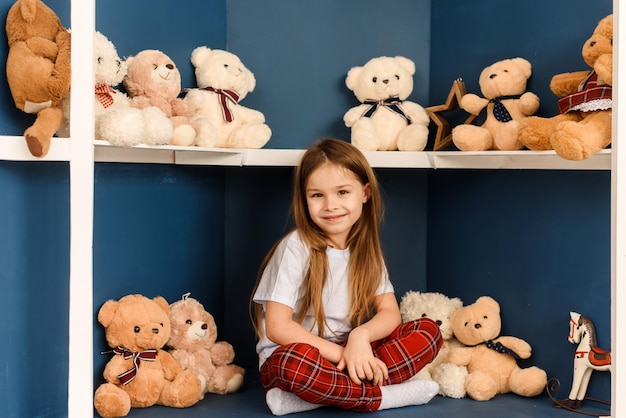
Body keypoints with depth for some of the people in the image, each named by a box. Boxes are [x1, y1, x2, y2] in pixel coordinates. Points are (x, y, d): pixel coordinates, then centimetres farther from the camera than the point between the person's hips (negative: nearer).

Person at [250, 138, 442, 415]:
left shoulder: (366, 249, 5)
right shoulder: (296, 247, -12)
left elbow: (390, 312, -3)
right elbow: (277, 327, -17)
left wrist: (360, 336, -25)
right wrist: (342, 353, -22)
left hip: (352, 354, 6)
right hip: (290, 360, -5)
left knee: (428, 331, -12)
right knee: (296, 361, -40)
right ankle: (383, 395, -18)